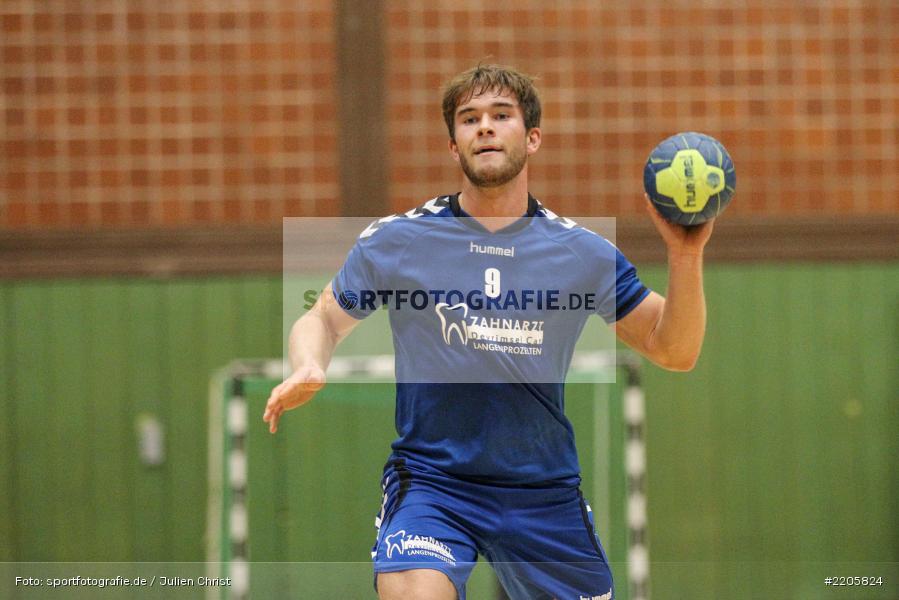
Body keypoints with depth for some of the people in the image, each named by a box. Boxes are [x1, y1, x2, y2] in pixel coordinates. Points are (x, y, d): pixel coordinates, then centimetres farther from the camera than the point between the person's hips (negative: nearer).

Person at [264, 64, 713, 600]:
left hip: (545, 492, 3)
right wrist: (308, 370, -11)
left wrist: (685, 256, -12)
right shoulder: (396, 241, -1)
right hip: (431, 480, -3)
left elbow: (674, 352, 4)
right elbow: (322, 320, 11)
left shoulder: (581, 252, 1)